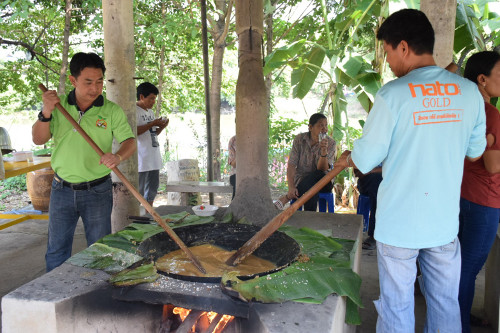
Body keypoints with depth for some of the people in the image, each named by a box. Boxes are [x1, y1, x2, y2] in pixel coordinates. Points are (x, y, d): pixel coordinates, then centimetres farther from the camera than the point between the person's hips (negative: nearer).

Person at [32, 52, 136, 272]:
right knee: (56, 251, 15)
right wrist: (46, 113, -20)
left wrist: (118, 156, -30)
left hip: (97, 191, -2)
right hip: (62, 189, 2)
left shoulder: (112, 111, -7)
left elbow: (130, 142, -8)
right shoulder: (58, 105, 0)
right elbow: (38, 140, -2)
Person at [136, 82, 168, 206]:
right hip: (141, 159, -9)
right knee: (138, 190, -4)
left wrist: (161, 127, 6)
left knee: (152, 188, 14)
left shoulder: (150, 112, 19)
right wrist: (152, 124, -17)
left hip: (154, 158, 9)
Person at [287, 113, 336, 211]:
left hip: (321, 181, 1)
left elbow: (322, 169, -14)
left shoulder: (330, 143, -5)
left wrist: (324, 150, -30)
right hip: (301, 179, 0)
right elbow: (291, 165, -8)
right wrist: (291, 187, -22)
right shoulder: (299, 139, -4)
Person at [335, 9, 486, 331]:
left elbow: (365, 160, -9)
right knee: (445, 304, 19)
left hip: (399, 223, -4)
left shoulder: (393, 94, -15)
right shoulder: (470, 92, 0)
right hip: (445, 222, 5)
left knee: (397, 307, 11)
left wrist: (345, 159, 11)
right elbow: (474, 151, 11)